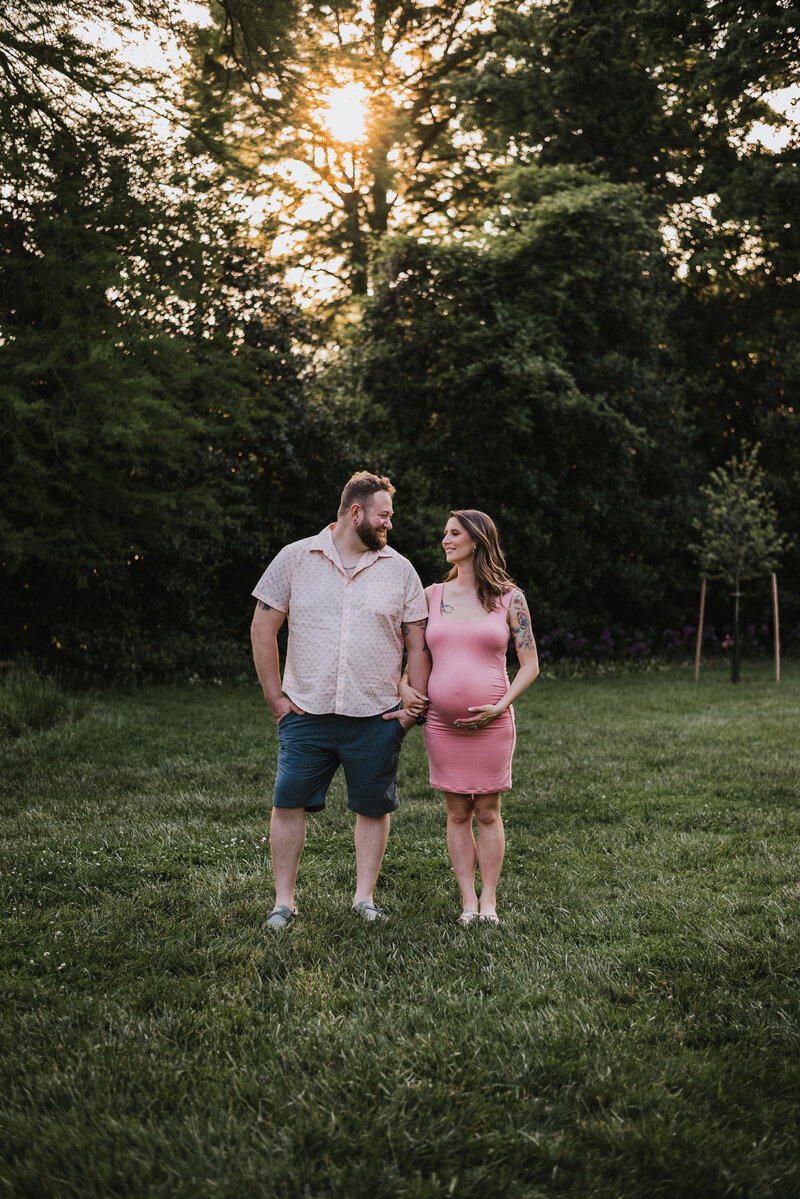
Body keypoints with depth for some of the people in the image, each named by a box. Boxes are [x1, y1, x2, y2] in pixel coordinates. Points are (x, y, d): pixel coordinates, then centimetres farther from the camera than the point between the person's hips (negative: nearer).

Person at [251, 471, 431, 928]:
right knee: (288, 803, 1)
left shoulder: (399, 569, 5)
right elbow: (263, 627, 4)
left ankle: (365, 897, 23)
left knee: (374, 807, 7)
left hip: (377, 718, 1)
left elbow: (418, 643, 7)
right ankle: (284, 902, 14)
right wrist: (275, 695, 0)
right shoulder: (295, 558, 2)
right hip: (307, 714, -1)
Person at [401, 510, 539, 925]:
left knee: (488, 813, 5)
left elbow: (530, 664, 1)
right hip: (441, 723, 2)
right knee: (458, 813, 7)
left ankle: (489, 900, 16)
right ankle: (468, 901, 15)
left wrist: (501, 706, -11)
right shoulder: (432, 595, 7)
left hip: (492, 724, -2)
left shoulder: (509, 598, 0)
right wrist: (404, 685, 0)